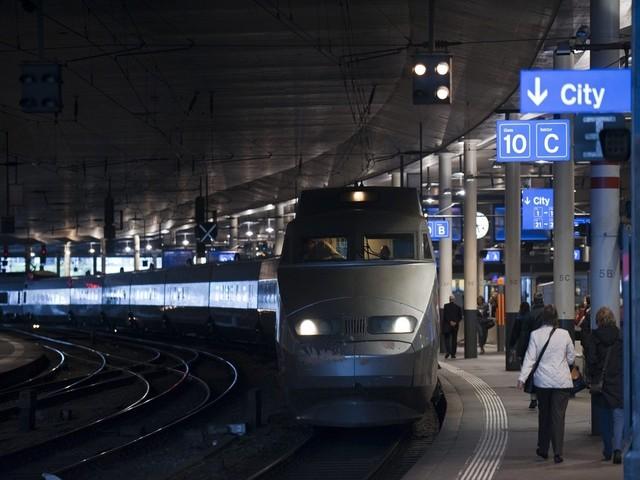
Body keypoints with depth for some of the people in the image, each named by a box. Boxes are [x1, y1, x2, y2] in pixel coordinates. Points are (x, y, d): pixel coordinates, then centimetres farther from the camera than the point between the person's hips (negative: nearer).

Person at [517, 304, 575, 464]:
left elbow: (530, 358, -9)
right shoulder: (564, 334, -5)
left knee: (544, 414, 16)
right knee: (558, 415, -2)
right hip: (562, 381, -1)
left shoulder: (535, 335, -6)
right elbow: (571, 358, 6)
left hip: (542, 381, 1)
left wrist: (522, 377, -9)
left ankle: (543, 449, 24)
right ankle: (557, 452, -10)